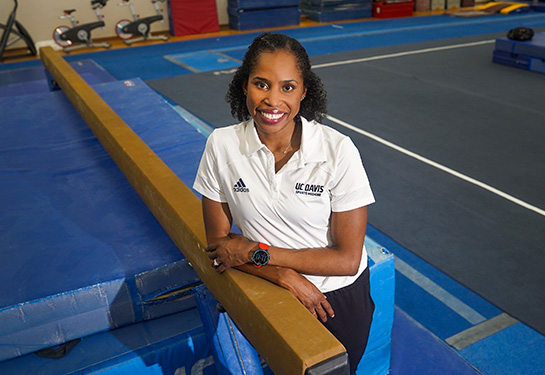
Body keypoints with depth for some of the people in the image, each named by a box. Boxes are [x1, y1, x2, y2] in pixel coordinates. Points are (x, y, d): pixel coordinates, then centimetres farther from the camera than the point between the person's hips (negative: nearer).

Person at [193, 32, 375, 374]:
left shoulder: (338, 151, -22)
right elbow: (219, 243, -8)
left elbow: (348, 259, -18)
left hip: (340, 297, -1)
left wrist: (257, 252, -20)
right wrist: (285, 275, -21)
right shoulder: (222, 145, -16)